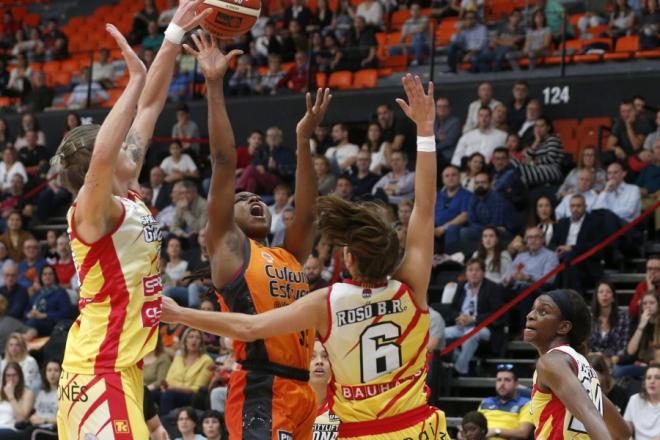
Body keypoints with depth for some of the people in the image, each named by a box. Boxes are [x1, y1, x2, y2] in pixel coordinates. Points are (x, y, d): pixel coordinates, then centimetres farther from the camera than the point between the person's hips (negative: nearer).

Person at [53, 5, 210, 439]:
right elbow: (100, 158, -36)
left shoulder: (131, 200, 10)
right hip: (99, 370, -9)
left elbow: (149, 107, 14)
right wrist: (135, 79, -34)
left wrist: (175, 39, 13)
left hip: (124, 366, 9)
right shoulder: (93, 210, -12)